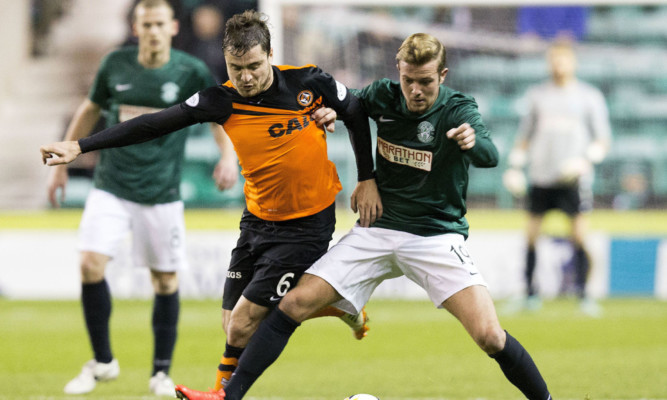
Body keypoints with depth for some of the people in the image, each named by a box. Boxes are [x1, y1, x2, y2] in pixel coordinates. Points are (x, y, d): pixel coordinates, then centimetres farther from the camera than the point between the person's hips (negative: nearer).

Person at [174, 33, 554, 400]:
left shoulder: (458, 110, -14)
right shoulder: (383, 96, -2)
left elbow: (490, 157, -32)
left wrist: (474, 142, -55)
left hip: (437, 236, -4)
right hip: (378, 231, 4)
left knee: (489, 336, -20)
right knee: (295, 304, -8)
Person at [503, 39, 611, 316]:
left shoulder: (590, 97, 5)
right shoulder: (537, 95, 12)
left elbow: (603, 140, 5)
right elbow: (525, 135, 19)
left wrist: (584, 160, -12)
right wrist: (515, 166, 9)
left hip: (575, 178, -3)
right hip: (540, 178, 3)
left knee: (580, 234, -11)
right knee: (532, 234, 2)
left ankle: (582, 293, -6)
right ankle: (529, 291, 12)